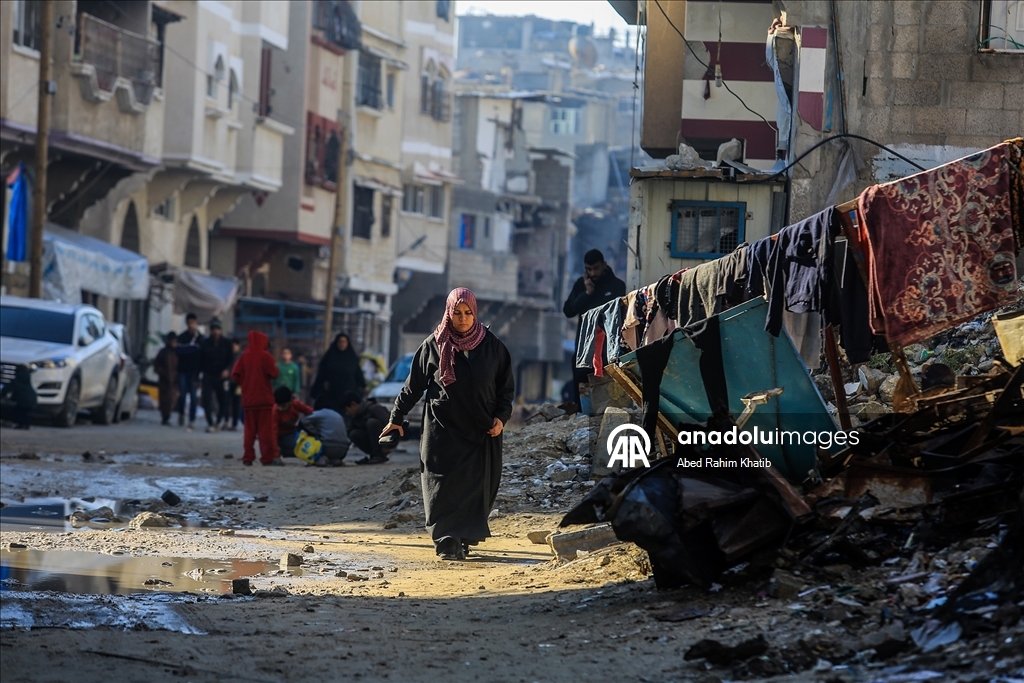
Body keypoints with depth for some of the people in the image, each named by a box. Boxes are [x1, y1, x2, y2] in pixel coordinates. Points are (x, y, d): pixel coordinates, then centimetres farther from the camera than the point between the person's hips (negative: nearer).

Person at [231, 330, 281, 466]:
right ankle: (268, 457, -6)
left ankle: (248, 457, 7)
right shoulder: (265, 356, -9)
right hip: (264, 398, -4)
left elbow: (235, 375, -1)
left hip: (248, 399, 4)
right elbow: (274, 373, -10)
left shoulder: (244, 357, 2)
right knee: (266, 428, -2)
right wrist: (275, 365, 10)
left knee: (249, 429, 10)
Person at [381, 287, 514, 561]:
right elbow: (413, 385, 6)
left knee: (475, 485, 0)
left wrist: (501, 416, -5)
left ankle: (464, 538, 10)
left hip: (481, 429, 1)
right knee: (444, 484, -7)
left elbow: (506, 385, 8)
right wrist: (396, 418, 6)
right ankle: (447, 541, -9)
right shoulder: (434, 345, 1)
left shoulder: (491, 346, 3)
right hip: (443, 428, -1)